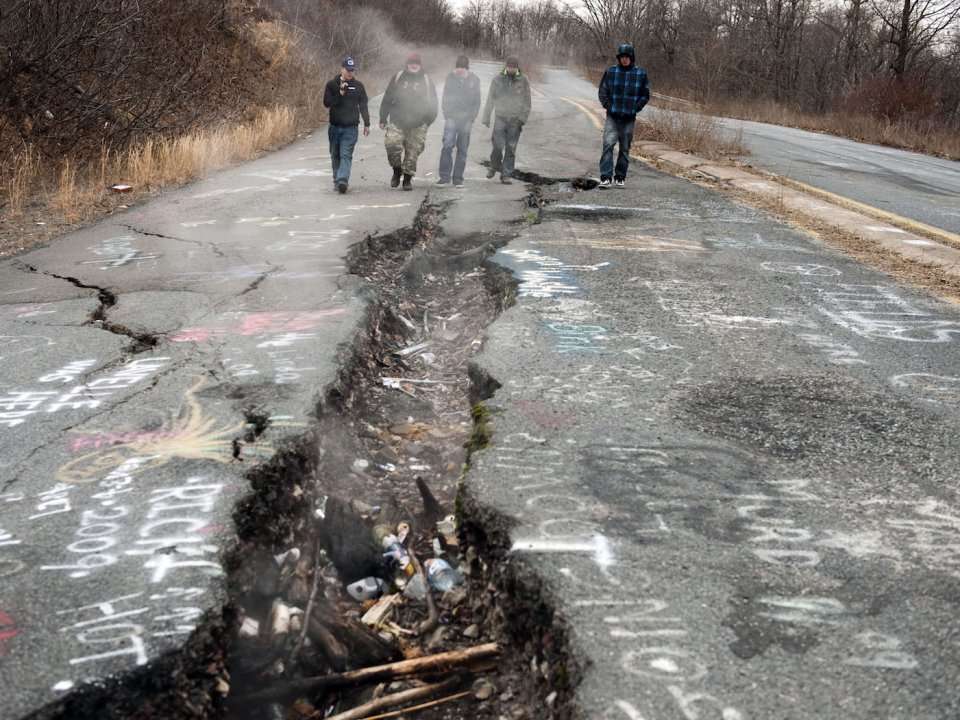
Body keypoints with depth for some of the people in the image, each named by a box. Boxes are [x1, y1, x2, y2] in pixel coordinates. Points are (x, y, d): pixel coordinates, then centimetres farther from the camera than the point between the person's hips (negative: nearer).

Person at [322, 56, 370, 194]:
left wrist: (367, 124, 11)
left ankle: (343, 180, -23)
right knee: (335, 155, 10)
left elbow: (363, 106, 11)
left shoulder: (358, 86, 5)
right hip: (334, 126, 2)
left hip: (351, 127, -2)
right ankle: (337, 180, 21)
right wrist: (340, 93, -19)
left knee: (346, 155, -13)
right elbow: (326, 102, -8)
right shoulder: (332, 84, 3)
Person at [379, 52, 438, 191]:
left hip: (418, 125, 0)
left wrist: (429, 119, 7)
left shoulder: (426, 81, 8)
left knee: (413, 151, 1)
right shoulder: (398, 78, 7)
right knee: (392, 144, -17)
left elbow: (432, 103, 15)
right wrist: (383, 118, 6)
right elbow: (387, 99, 9)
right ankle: (396, 171, 7)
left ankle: (408, 179, 14)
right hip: (397, 122, 0)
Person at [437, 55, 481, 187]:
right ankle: (444, 176, -7)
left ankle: (458, 178, 9)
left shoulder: (474, 80, 3)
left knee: (462, 149, 3)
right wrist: (446, 115, 0)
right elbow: (445, 97, 9)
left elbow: (476, 101, 7)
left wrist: (471, 118, -1)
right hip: (451, 117, 0)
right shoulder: (450, 77, 4)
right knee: (447, 146, -12)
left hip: (466, 119, 1)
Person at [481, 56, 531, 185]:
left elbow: (527, 102, 5)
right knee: (498, 146, -9)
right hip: (500, 118, 0)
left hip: (515, 121, 0)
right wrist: (486, 117, 5)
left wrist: (523, 118, -6)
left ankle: (506, 175, 6)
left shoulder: (523, 81, 4)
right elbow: (490, 100, 9)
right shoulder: (497, 80, 4)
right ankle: (494, 167, 18)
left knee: (511, 149, 0)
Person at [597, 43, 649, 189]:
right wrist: (607, 105, -4)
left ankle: (620, 177, 17)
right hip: (612, 117, -1)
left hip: (629, 118, 1)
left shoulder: (640, 74, 2)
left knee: (625, 148, 7)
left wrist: (636, 108, -3)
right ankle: (605, 177, -15)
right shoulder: (610, 72, 1)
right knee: (608, 145, -14)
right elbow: (602, 91, 9)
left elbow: (645, 95, 9)